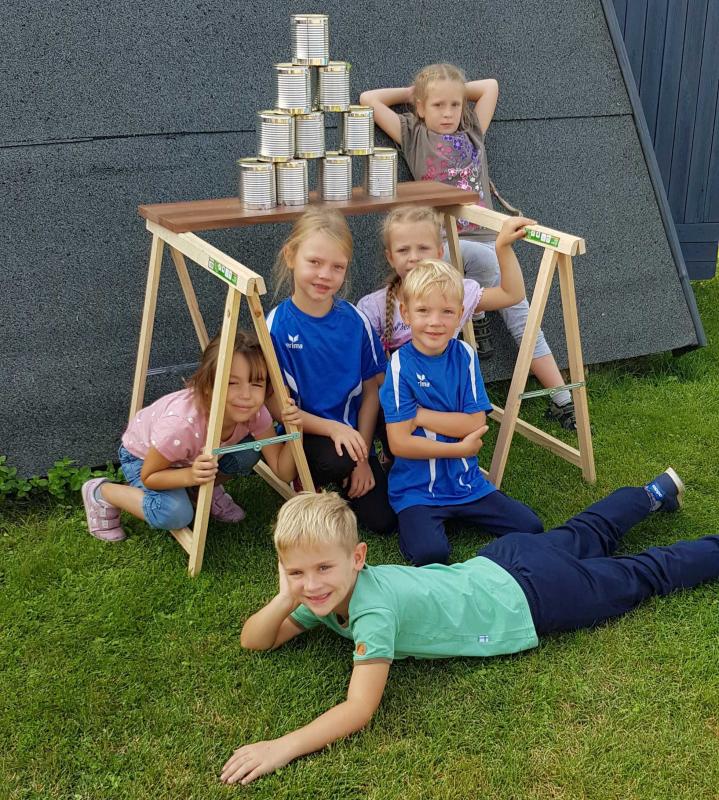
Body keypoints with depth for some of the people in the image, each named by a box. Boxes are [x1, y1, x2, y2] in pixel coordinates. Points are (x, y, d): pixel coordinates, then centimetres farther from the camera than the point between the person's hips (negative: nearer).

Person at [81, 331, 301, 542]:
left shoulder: (254, 412, -28)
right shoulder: (181, 425, -42)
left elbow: (284, 472, -20)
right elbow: (149, 477, -25)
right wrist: (190, 475, -44)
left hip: (198, 456, 5)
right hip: (142, 456, -4)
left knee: (249, 452, -22)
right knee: (176, 515, -30)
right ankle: (100, 493, -5)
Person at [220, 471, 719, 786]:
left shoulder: (373, 607, -37)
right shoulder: (326, 591, -14)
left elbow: (359, 710, -42)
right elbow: (254, 641, -8)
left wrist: (283, 747, -47)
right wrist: (284, 600, -28)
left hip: (532, 597, -7)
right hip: (493, 566, 7)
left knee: (643, 575, 13)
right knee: (583, 539, 31)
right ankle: (655, 493, 55)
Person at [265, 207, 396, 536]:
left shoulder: (355, 321, -7)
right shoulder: (277, 326, -15)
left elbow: (370, 391, 1)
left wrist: (362, 457, -4)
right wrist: (332, 428, -24)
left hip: (353, 434, 3)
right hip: (303, 434, -3)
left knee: (383, 519, -6)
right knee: (336, 461, -34)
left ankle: (342, 483, 25)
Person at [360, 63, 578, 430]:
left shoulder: (472, 132, 20)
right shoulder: (413, 135, 9)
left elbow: (490, 85, 29)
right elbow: (369, 99, 6)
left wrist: (456, 89, 26)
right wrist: (409, 93, 17)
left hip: (486, 237, 4)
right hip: (442, 241, -4)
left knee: (521, 315, -4)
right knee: (485, 258, -37)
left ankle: (562, 400, -3)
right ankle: (474, 315, -8)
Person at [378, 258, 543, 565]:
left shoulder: (465, 356, -1)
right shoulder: (401, 365, -13)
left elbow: (476, 423, -8)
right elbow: (399, 443, -17)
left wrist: (421, 415, -15)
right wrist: (461, 449, -13)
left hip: (467, 481, 4)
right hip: (416, 489, -4)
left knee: (530, 527, -4)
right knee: (430, 553, -27)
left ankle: (457, 513, 13)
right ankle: (412, 524, 4)